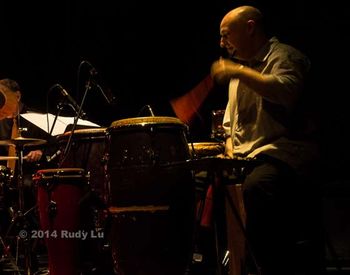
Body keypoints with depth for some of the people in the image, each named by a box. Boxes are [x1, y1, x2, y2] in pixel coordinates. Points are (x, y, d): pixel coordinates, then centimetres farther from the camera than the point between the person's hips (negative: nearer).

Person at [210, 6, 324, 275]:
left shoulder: (283, 56, -2)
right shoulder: (240, 65, 26)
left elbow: (287, 91, -25)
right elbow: (230, 121, 32)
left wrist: (238, 72, -22)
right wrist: (230, 144, 10)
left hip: (285, 153, -9)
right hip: (246, 157, 9)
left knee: (256, 187, -38)